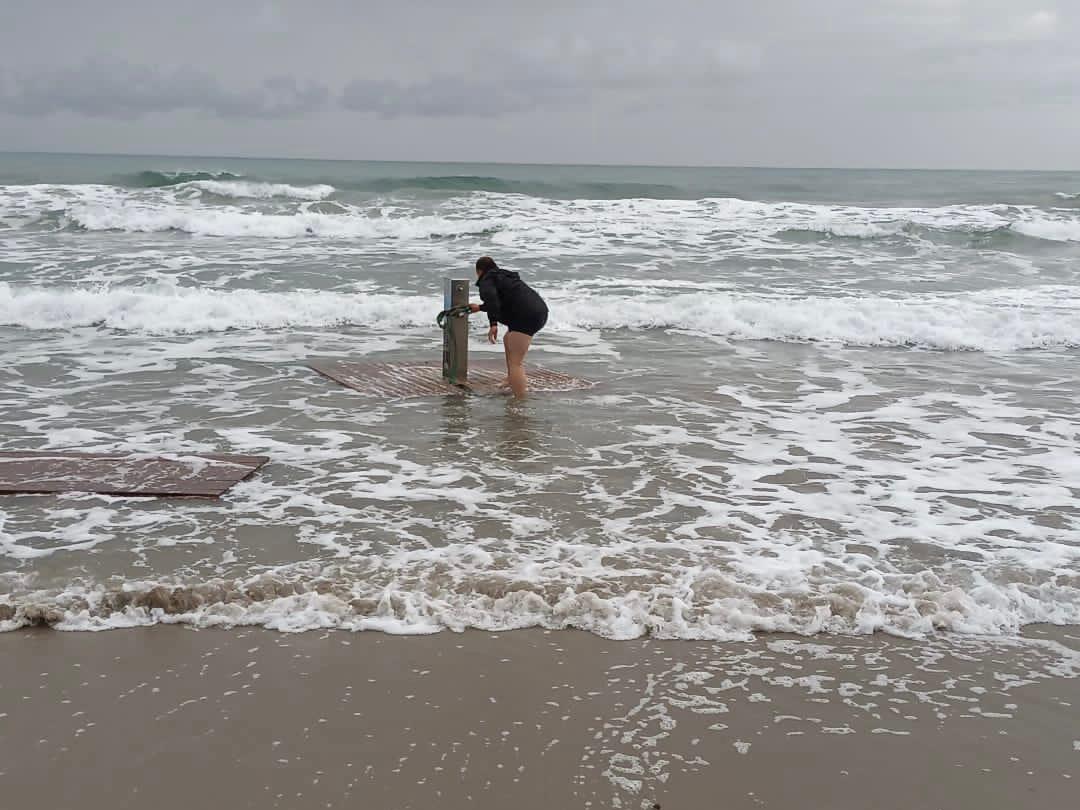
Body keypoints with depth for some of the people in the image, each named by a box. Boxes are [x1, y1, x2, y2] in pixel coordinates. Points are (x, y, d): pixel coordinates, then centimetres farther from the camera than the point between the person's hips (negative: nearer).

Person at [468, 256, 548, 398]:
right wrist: (480, 308, 51)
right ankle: (511, 381, 41)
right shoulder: (503, 276, 28)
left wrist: (493, 323, -24)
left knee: (515, 362, -13)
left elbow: (491, 297, -23)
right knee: (508, 340, 34)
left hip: (527, 316, -10)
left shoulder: (486, 281, -1)